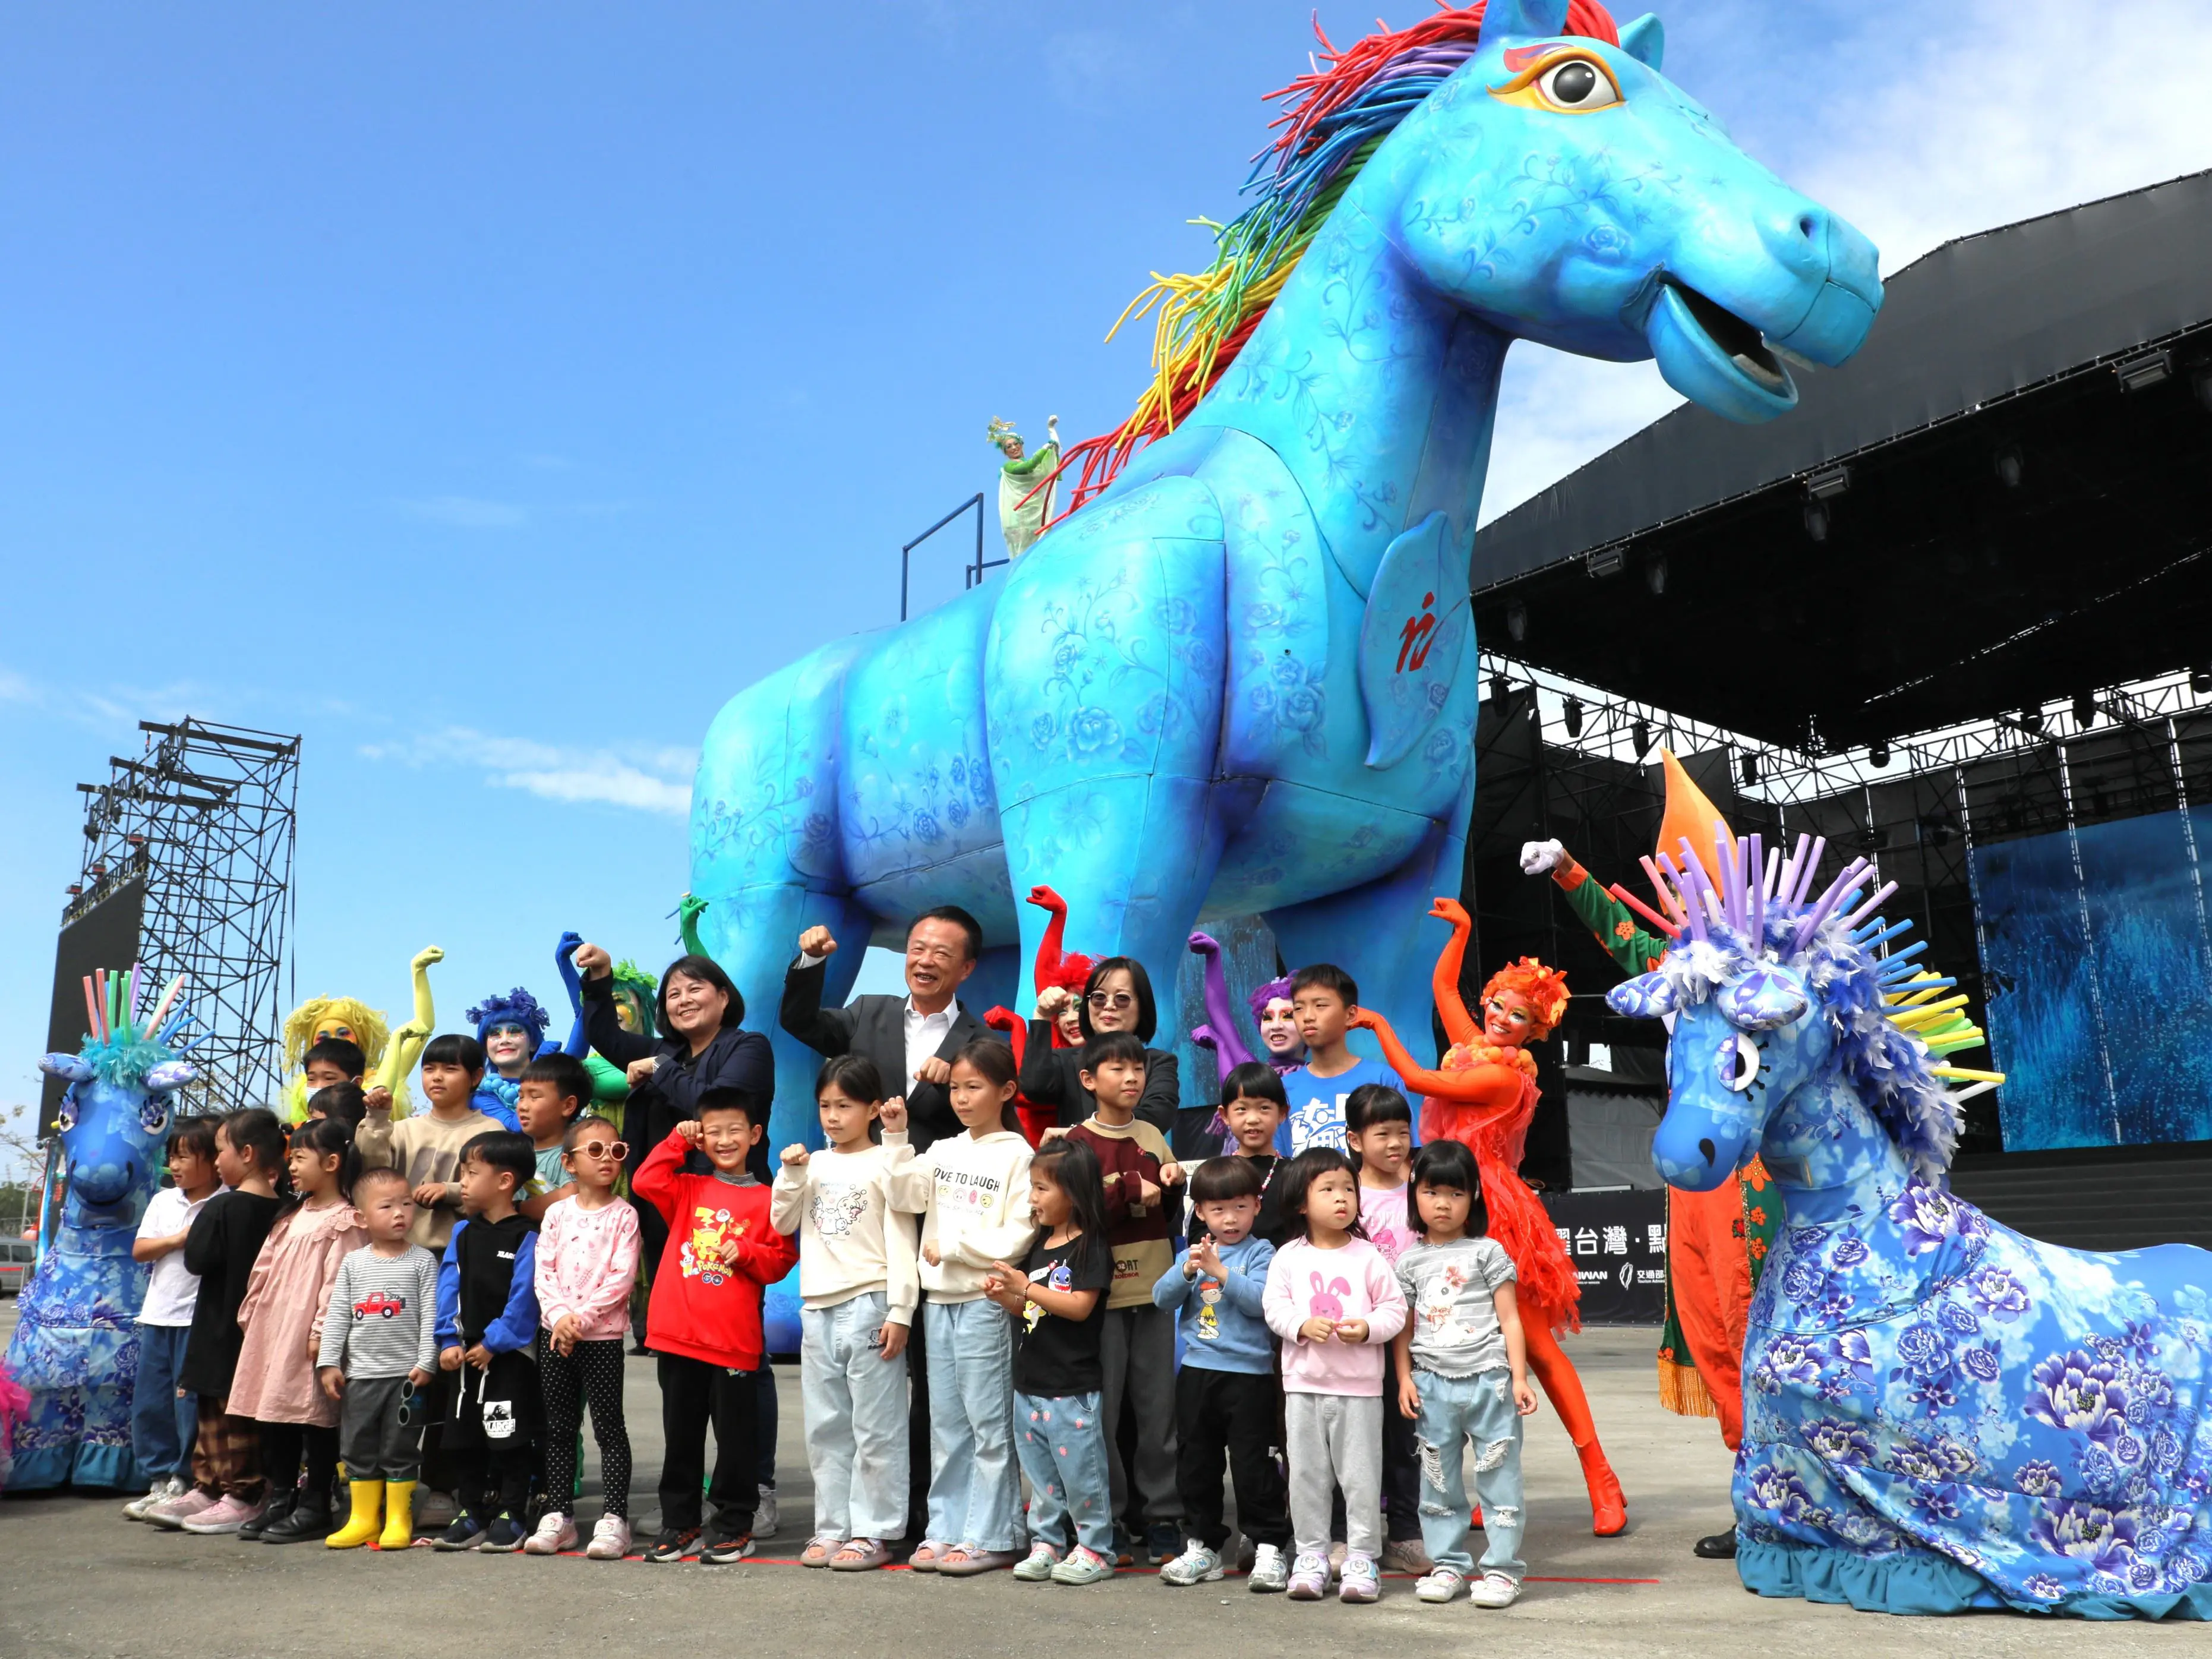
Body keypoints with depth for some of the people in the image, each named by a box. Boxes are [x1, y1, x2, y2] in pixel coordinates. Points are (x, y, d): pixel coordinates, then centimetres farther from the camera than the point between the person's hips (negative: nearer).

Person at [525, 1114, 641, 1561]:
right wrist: (560, 1315, -13)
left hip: (602, 1335, -4)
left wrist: (584, 1317, -18)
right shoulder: (557, 1213, 6)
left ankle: (614, 1518, 3)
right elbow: (543, 1270, 1)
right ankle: (558, 1514, 21)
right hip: (555, 1332, 4)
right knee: (559, 1427, 11)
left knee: (609, 1426, -1)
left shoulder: (623, 1215, -4)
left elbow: (621, 1278, -11)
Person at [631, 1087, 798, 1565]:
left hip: (734, 1341, -3)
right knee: (681, 1434, 13)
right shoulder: (686, 1190, 11)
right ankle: (679, 1523, 23)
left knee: (735, 1435, 4)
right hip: (677, 1334, 3)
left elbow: (781, 1260, 0)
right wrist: (677, 1142, 0)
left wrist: (746, 1253, -17)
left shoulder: (766, 1200, 1)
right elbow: (645, 1182, -4)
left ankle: (734, 1527, 15)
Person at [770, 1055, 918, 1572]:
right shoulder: (815, 1165, 13)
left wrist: (899, 1312, -13)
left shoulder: (885, 1164, -4)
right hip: (818, 1308, 6)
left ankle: (874, 1532, 6)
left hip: (867, 1306, -6)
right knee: (826, 1427, 12)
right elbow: (782, 1223, 10)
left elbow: (901, 1243, -8)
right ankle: (832, 1527, 20)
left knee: (875, 1427, -1)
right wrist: (791, 1174, -3)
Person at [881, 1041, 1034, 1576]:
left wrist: (950, 1243, -11)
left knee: (988, 1423, -1)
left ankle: (988, 1538, 5)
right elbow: (905, 1198, -2)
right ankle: (945, 1530, 20)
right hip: (939, 1299, 6)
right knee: (946, 1424, 12)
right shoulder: (944, 1151, 11)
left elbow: (1017, 1238, -12)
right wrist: (896, 1139, -9)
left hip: (986, 1302, -6)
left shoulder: (1016, 1155, -6)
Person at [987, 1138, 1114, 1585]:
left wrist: (1026, 1287, -23)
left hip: (1072, 1388, -8)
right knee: (1040, 1473, 14)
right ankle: (1047, 1543, 24)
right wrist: (1003, 1296, -2)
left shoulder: (1090, 1248, -11)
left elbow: (1079, 1306, -20)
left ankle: (1095, 1549, 12)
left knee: (1080, 1471, 0)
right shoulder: (1038, 1246, 12)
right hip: (1030, 1384, 8)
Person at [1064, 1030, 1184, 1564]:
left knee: (1159, 1408, 6)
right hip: (1101, 1292, -4)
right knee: (1102, 1410, 2)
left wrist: (1174, 1184, -2)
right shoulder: (1077, 1143, -3)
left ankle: (1163, 1516, 16)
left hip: (1154, 1290, 4)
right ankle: (1106, 1520, 13)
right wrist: (1132, 1190, -17)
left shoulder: (1152, 1137, 11)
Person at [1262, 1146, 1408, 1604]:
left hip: (1359, 1385, -1)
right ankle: (1311, 1556, 20)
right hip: (1304, 1383, 1)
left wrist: (1367, 1327, -18)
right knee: (1307, 1474, 8)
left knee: (1361, 1475, 4)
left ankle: (1362, 1558, 15)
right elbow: (1274, 1305, 0)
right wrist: (1303, 1325, -18)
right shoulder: (1289, 1257, 2)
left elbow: (1395, 1308, -1)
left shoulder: (1368, 1257, -1)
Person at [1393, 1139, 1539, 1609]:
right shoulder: (1411, 1262, 8)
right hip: (1432, 1384, 3)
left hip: (1487, 1378, -3)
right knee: (1438, 1479, 9)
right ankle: (1447, 1564, 19)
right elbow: (1404, 1327, 11)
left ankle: (1502, 1568, 8)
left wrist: (1519, 1377, -6)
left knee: (1498, 1476, 0)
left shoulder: (1487, 1252, 1)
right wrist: (1404, 1379, 1)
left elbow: (1509, 1318, 0)